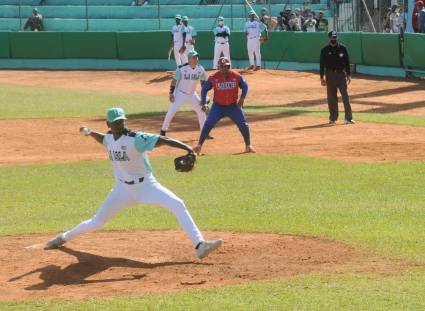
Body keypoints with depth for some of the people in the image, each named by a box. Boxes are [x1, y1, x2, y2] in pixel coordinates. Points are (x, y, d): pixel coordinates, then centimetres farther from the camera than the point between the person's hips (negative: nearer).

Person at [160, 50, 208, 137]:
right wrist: (171, 93, -18)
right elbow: (174, 81, -14)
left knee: (201, 111, -1)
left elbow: (203, 83, -1)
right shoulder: (182, 69, -21)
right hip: (180, 93, -4)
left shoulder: (200, 69, -9)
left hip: (192, 94, 4)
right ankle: (163, 130, 1)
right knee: (171, 111, -14)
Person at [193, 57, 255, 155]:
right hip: (218, 106, -1)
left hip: (233, 106, 1)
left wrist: (242, 98, -9)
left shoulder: (236, 76, -10)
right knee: (208, 124, -12)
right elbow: (205, 88, 0)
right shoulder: (213, 78, -11)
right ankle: (199, 145, -4)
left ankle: (248, 146, 16)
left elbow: (245, 86, 4)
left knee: (243, 125, -2)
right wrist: (203, 102, -9)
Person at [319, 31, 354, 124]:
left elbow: (347, 62, 7)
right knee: (331, 97, 5)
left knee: (345, 96, -6)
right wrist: (322, 77, -1)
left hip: (341, 74, -1)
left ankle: (348, 118, -7)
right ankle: (333, 118, 15)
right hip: (330, 75, 1)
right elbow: (322, 64, 4)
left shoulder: (342, 48, 3)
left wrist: (348, 75, 3)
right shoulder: (325, 50, 2)